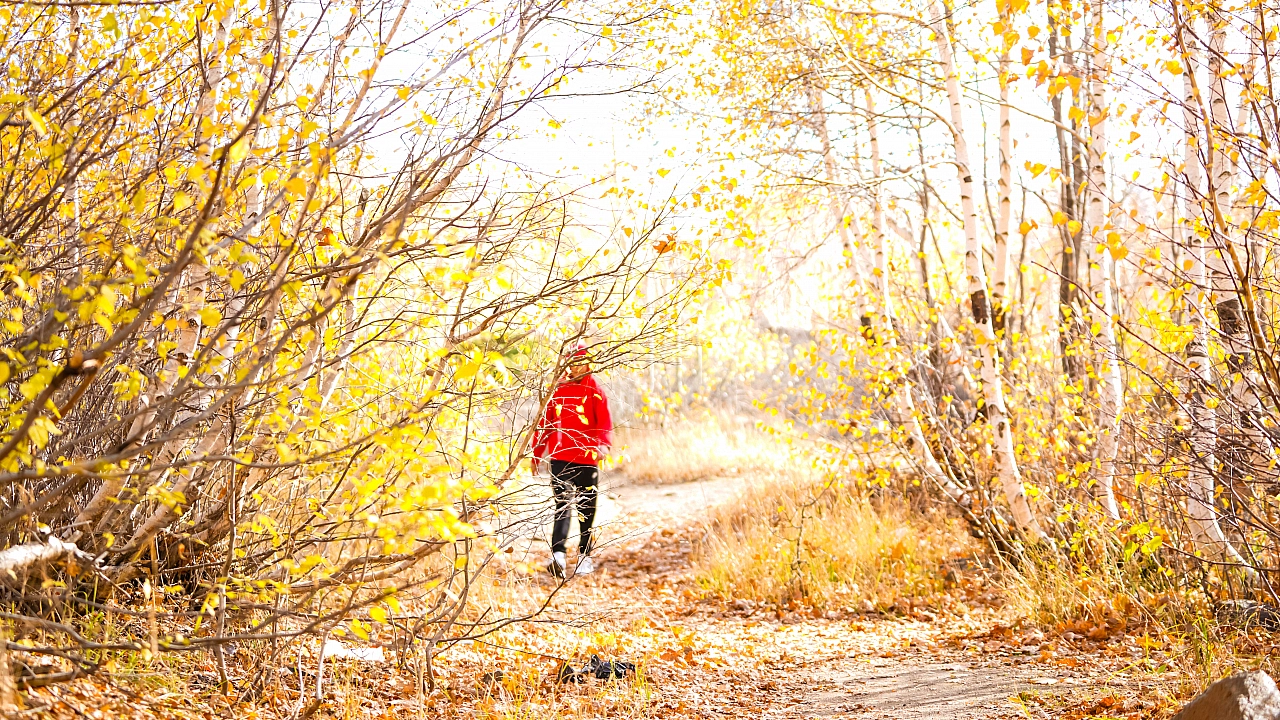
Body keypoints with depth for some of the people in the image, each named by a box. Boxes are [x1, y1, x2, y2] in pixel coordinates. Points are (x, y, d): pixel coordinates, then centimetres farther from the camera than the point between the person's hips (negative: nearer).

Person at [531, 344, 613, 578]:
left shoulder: (595, 391, 3)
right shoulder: (557, 389, 9)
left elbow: (605, 422, -8)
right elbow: (544, 421, 15)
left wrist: (603, 443, -28)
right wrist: (537, 453, 14)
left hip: (587, 459, 0)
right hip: (560, 458, 0)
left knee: (587, 509, 8)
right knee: (563, 505, -13)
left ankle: (584, 557, 20)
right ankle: (558, 554, -24)